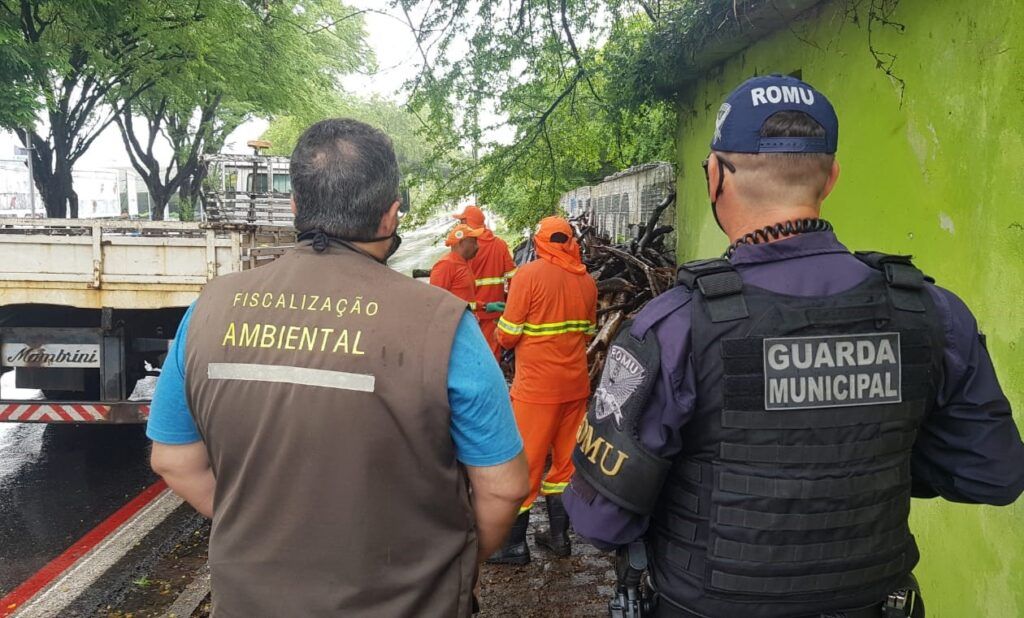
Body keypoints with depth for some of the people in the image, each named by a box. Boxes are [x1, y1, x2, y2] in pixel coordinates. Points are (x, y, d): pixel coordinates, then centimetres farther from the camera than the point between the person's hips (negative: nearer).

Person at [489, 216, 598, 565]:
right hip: (576, 385, 5)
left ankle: (514, 545, 12)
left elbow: (507, 337, -11)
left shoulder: (528, 275, -12)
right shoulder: (586, 281, 4)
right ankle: (559, 535, 26)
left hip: (536, 387, -5)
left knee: (525, 463, 4)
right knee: (567, 460, 15)